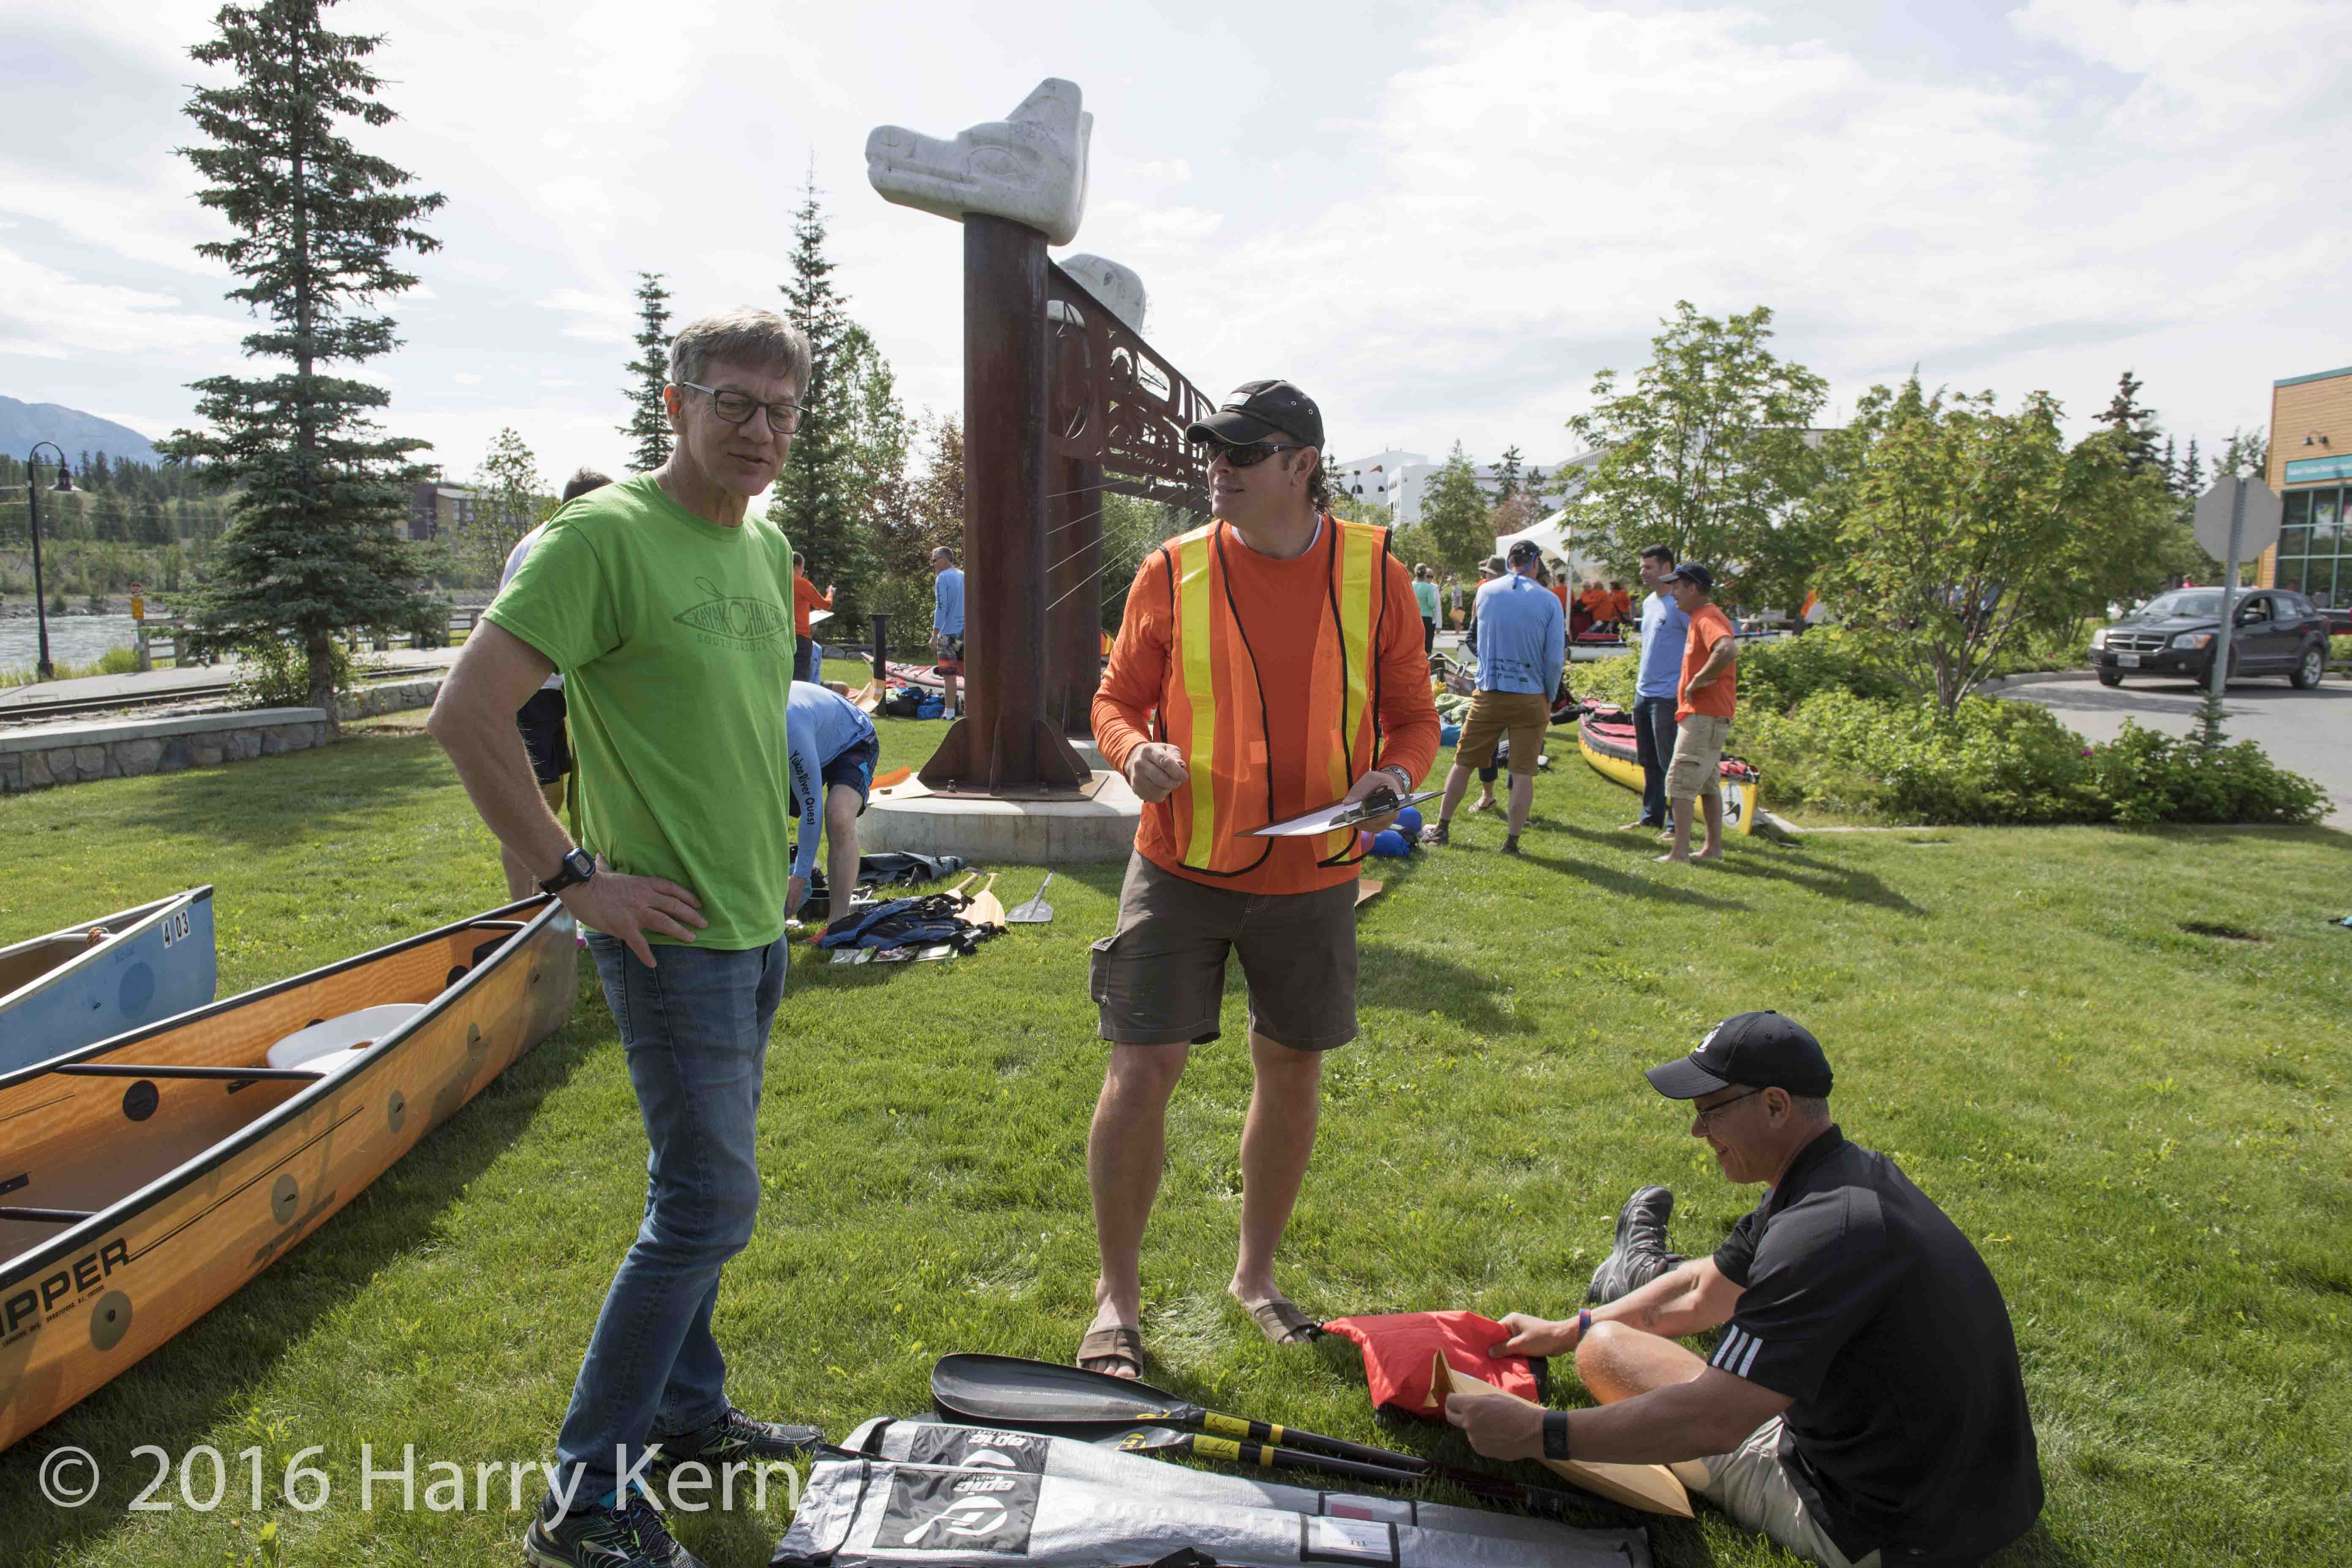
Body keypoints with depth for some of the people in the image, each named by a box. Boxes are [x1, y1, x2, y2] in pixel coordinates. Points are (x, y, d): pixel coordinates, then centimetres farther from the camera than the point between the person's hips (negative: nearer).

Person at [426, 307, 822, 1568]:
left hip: (753, 924, 8)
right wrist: (576, 876, -18)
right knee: (711, 1204, -4)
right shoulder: (606, 534, -16)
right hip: (669, 931, -8)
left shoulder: (767, 545, 10)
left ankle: (688, 1415, 37)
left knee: (700, 1185, 19)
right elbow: (466, 717, -20)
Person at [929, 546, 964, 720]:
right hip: (966, 632, 7)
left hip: (949, 633, -7)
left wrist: (934, 635, -12)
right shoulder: (964, 576, 15)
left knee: (949, 675, -3)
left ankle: (949, 712, -2)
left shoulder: (942, 578, -7)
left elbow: (941, 608, -13)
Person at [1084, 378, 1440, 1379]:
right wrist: (1136, 749, -19)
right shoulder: (1173, 571, -3)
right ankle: (1117, 1295, 18)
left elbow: (1413, 713, 6)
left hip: (1312, 878, 2)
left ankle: (1256, 1275, 36)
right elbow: (1117, 698, 4)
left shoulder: (1376, 574, -1)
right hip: (1181, 869, -1)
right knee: (1142, 1072, -4)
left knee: (1292, 1073, 13)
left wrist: (1395, 774, -15)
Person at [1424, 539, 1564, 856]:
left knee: (1463, 763, 12)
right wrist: (1550, 700, 8)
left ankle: (1442, 829, 20)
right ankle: (1512, 841, 5)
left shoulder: (1485, 593, 3)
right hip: (1531, 698, -2)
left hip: (1488, 694, 2)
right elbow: (1555, 659, -5)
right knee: (1523, 772, 4)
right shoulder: (1549, 601, -4)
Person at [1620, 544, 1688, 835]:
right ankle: (1651, 817, 26)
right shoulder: (1649, 601, 14)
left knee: (1670, 764, -4)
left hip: (1667, 695, -9)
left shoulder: (1680, 604, -14)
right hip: (1643, 692, 9)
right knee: (1649, 762, 16)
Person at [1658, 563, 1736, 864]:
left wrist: (1697, 682, -27)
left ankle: (1680, 853, -12)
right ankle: (1713, 848, 23)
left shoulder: (1708, 619, -17)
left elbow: (1729, 650, -36)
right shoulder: (1700, 618, 16)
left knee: (1680, 781, -11)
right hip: (1708, 715, 11)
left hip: (1703, 715, -11)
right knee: (1709, 783, 16)